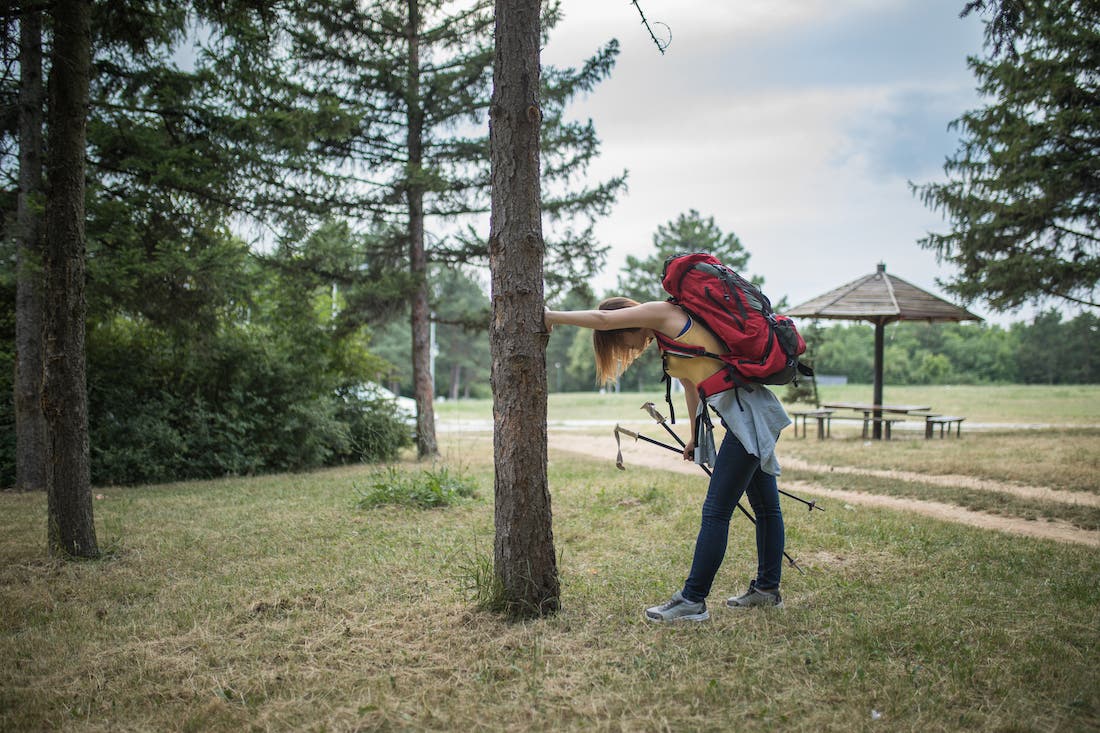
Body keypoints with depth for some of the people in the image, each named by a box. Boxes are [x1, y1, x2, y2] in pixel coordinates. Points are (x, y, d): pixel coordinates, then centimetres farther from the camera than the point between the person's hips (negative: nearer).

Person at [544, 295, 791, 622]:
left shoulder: (665, 312, -9)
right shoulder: (667, 341, 17)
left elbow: (602, 319, -15)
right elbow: (691, 384, 27)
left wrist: (553, 316, -3)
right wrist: (696, 438, 35)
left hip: (746, 413, -10)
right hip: (749, 418, 10)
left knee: (716, 511, -8)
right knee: (765, 506, 18)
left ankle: (692, 601, -4)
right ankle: (767, 588, 27)